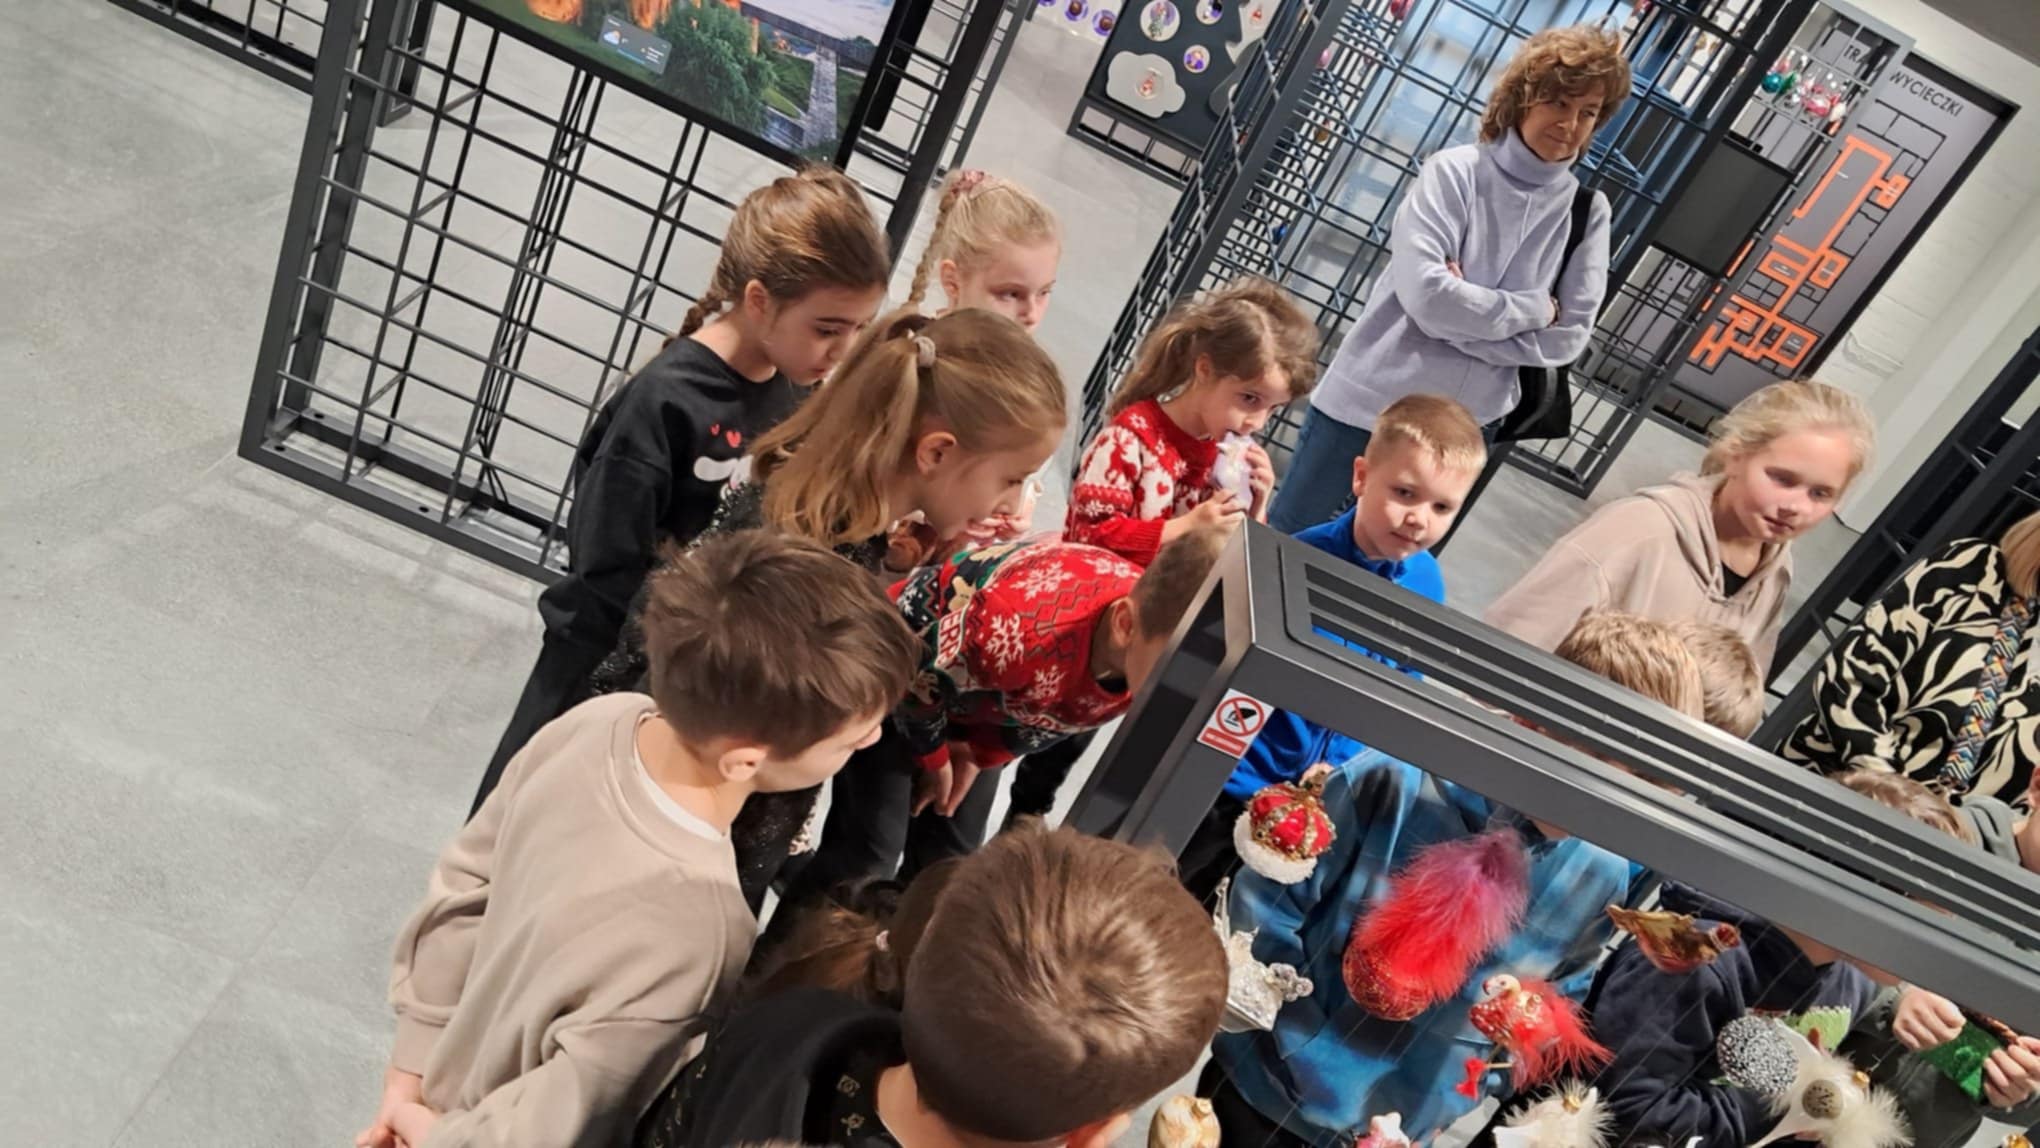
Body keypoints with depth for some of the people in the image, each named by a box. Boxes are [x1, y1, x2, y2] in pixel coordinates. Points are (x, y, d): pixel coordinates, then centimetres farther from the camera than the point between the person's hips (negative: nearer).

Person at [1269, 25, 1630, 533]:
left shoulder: (1588, 211, -2)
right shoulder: (1456, 171, -11)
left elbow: (1568, 337, -6)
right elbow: (1426, 295, -22)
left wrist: (1462, 311, -15)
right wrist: (1533, 308, -12)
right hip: (1368, 401, -2)